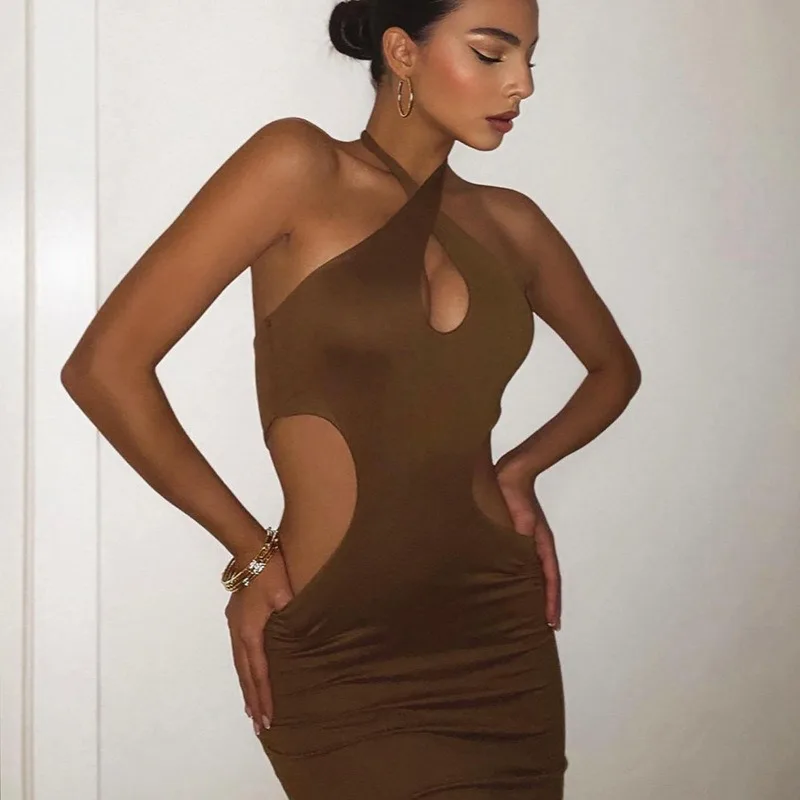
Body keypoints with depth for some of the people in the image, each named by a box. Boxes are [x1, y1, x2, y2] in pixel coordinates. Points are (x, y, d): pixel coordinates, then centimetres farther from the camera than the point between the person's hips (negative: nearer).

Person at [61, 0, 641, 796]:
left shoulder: (508, 221, 6)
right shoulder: (301, 167, -8)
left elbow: (614, 367, 23)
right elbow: (104, 367, -11)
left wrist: (520, 468, 5)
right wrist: (252, 551, -4)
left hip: (505, 643, 5)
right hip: (343, 666, -4)